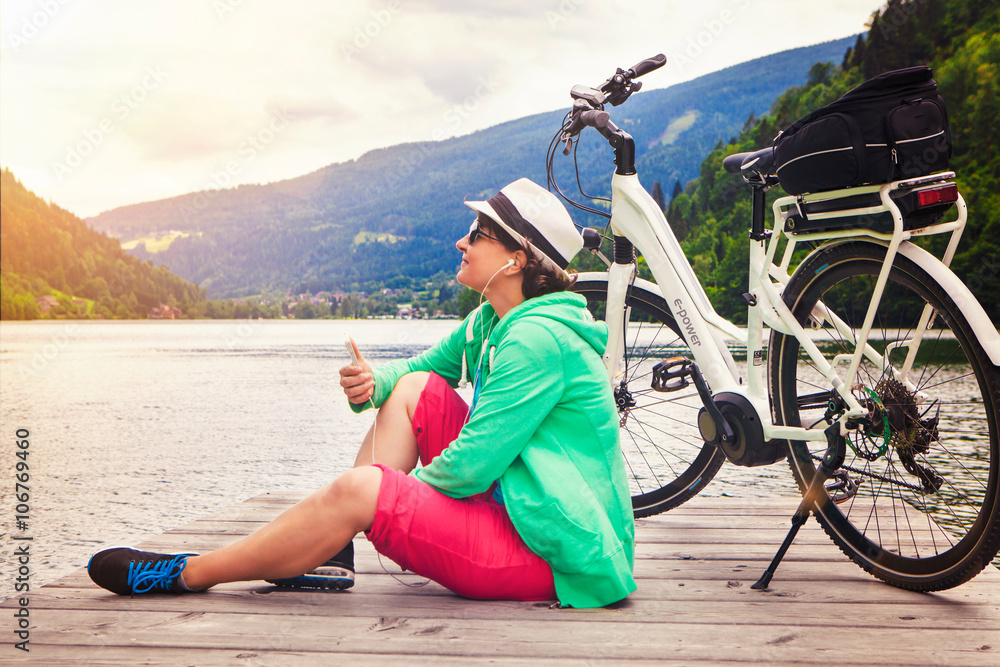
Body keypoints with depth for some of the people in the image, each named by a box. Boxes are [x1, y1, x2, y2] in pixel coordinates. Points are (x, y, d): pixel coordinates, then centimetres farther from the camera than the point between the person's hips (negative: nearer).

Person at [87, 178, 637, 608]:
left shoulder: (539, 338, -20)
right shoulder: (489, 323, 9)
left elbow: (473, 464, -23)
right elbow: (422, 365, 21)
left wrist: (399, 490, -5)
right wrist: (375, 384, -3)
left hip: (551, 556, -9)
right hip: (506, 510, 9)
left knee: (361, 490, -23)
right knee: (417, 387, 4)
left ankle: (188, 575, -4)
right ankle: (329, 549, 4)